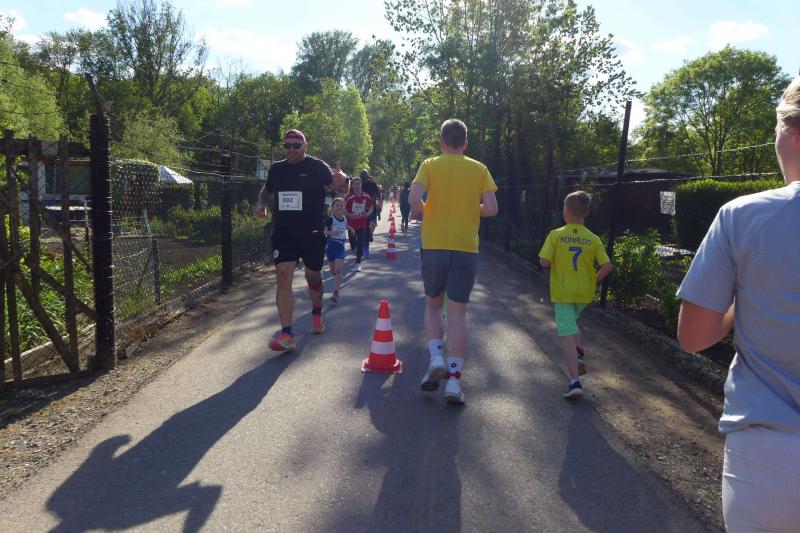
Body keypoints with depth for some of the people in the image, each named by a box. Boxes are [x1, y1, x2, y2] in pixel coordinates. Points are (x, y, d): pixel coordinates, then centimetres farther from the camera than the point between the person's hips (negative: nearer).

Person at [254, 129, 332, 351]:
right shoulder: (276, 169, 10)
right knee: (283, 277, -12)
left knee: (313, 277, 14)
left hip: (312, 234, -2)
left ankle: (317, 313, 44)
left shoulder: (317, 167, -2)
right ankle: (286, 334, -13)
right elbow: (266, 189, 28)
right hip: (283, 233, 2)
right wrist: (260, 204, 7)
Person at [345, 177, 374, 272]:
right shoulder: (349, 197, -9)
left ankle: (358, 263, 5)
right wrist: (349, 215, -20)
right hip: (351, 224, 0)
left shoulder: (366, 197, -3)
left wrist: (368, 213, -10)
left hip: (362, 223, 1)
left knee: (360, 243, -2)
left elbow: (371, 208, 10)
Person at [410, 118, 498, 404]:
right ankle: (453, 379, 0)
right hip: (466, 248, 1)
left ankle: (436, 358, -1)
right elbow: (491, 208, -3)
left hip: (434, 246, 0)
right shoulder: (479, 169, 5)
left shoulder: (430, 165, 1)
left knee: (432, 305, 18)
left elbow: (414, 198, -14)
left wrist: (424, 210, 7)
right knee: (458, 312, 4)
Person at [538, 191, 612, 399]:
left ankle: (575, 382, -9)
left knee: (567, 335, -3)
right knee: (571, 321, 31)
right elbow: (607, 267, -7)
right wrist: (593, 281, 10)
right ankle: (578, 354, 11)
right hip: (585, 292, 4)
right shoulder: (594, 239, 0)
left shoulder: (556, 235, -8)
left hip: (562, 291, -3)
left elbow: (544, 262, -13)